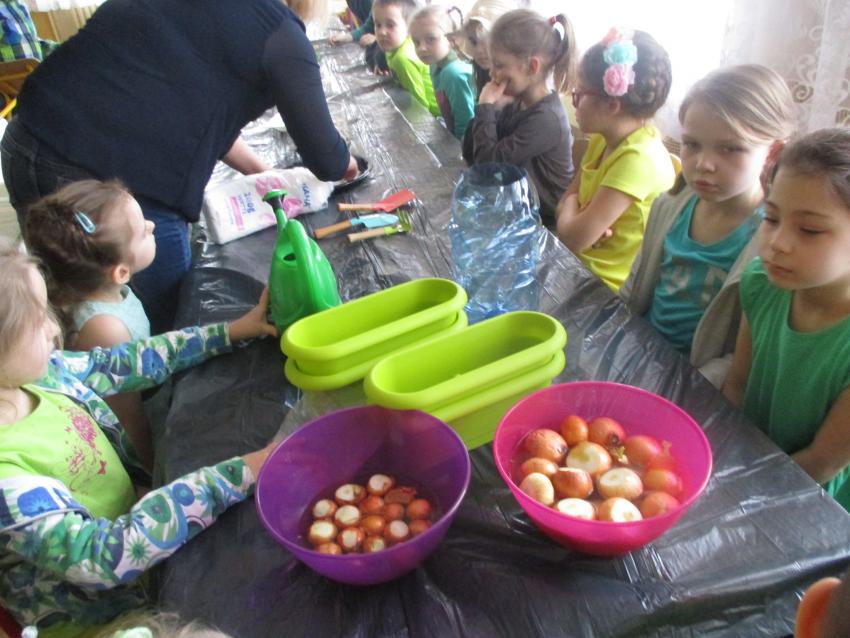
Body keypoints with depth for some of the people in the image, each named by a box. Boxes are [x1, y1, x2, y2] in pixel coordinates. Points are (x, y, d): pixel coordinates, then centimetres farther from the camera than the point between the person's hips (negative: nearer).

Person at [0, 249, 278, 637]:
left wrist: (231, 332, 2)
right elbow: (105, 555, -36)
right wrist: (239, 474, -38)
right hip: (103, 607, -6)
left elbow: (125, 363, 1)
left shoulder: (39, 371, -13)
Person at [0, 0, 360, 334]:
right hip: (112, 180, -8)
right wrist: (342, 164, 25)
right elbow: (325, 162, 1)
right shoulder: (279, 33, -4)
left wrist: (263, 172, 35)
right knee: (170, 323, 14)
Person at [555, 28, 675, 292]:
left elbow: (572, 237, -25)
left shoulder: (638, 159, -24)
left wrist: (570, 205, -5)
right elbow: (567, 201, 6)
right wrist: (585, 224, -15)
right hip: (581, 265, 7)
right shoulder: (602, 141, 4)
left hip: (606, 288, -7)